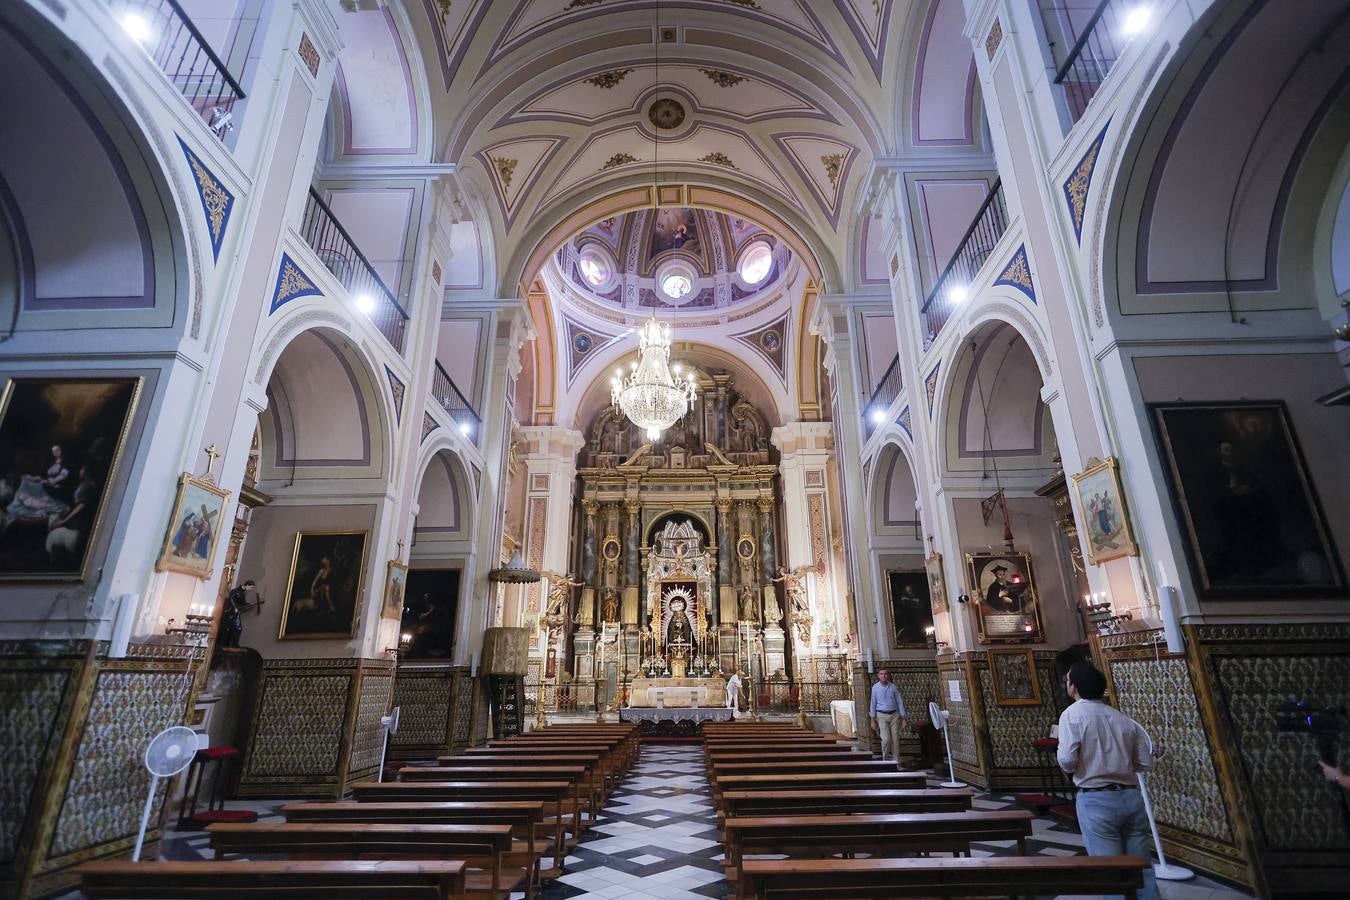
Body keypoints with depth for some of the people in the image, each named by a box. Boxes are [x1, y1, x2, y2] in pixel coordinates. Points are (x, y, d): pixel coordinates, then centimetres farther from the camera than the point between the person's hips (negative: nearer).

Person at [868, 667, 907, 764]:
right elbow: (873, 704, 2)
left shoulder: (893, 687, 0)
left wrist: (903, 718, 2)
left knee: (895, 739, 2)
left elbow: (900, 702, 5)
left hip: (894, 715, 2)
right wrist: (873, 720, 0)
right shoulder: (875, 687, -1)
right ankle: (885, 759, 9)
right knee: (886, 739, -11)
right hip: (882, 716, -2)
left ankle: (896, 761, 15)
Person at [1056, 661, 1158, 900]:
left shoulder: (1072, 714, -10)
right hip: (1131, 797, 6)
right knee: (1141, 869, 15)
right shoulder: (1123, 718, 6)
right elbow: (1146, 762, 8)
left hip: (1096, 801, -5)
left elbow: (1067, 762, -17)